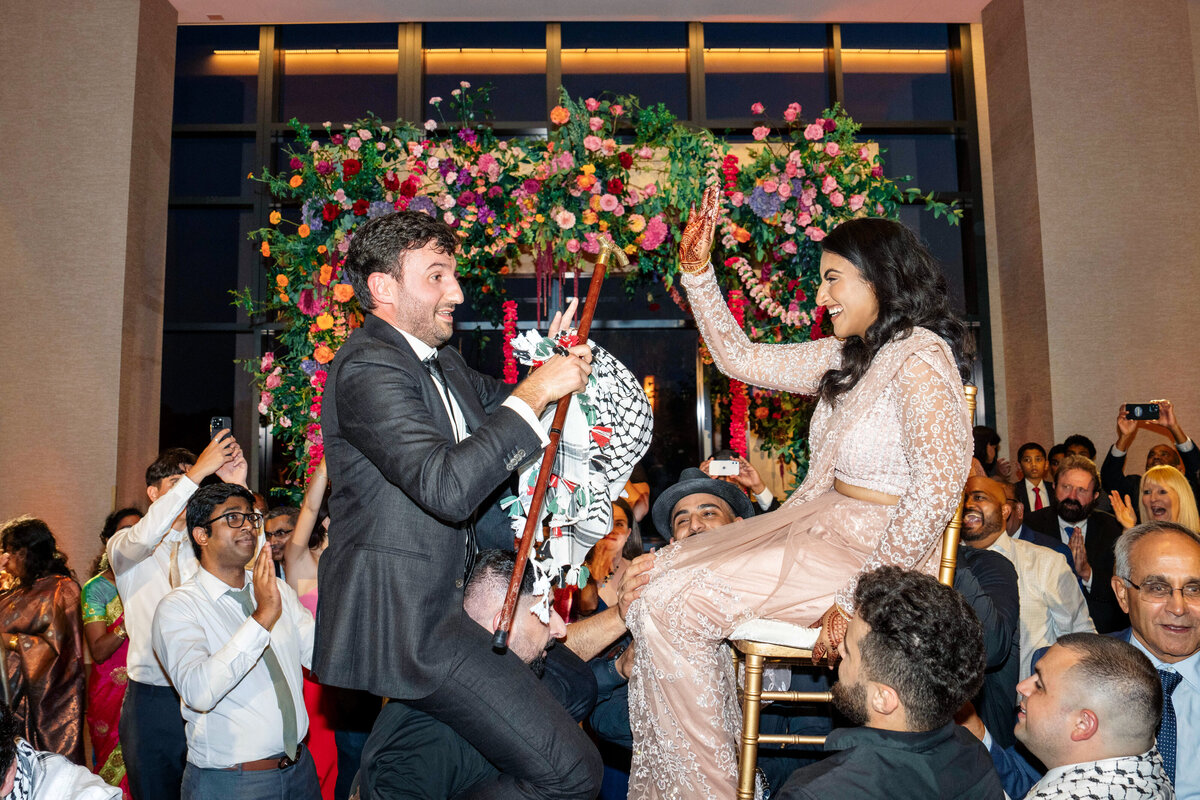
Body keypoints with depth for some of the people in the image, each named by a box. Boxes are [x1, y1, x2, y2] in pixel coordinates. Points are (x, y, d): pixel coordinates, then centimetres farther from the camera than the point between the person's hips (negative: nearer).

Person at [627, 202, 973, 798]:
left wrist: (858, 599, -25)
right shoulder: (845, 356, 11)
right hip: (815, 526, 9)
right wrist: (697, 272, 10)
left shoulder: (919, 358, -15)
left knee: (671, 606, -16)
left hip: (870, 550, -9)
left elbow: (936, 492, -24)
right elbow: (741, 358, 17)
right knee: (653, 576, 3)